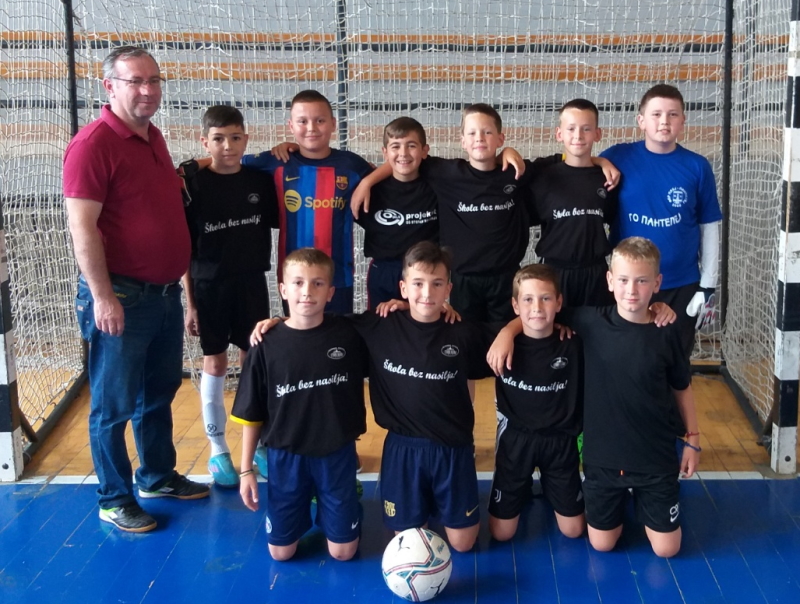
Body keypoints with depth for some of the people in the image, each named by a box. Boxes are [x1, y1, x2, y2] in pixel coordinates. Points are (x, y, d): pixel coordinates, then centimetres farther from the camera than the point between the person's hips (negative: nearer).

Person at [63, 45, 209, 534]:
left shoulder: (154, 137, 12)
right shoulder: (93, 143, -15)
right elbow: (82, 227, -19)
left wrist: (180, 277, 19)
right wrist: (103, 297, -21)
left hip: (166, 292, 8)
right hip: (122, 295, -8)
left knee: (160, 393, 20)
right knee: (115, 405, 5)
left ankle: (158, 476, 36)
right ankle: (115, 499, 18)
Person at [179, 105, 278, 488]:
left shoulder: (260, 180, -2)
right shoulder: (192, 183, -9)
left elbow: (274, 225, 9)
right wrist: (189, 302, -7)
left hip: (251, 284, 2)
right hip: (209, 286, -2)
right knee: (215, 363, 8)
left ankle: (258, 445, 25)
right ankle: (218, 450, 21)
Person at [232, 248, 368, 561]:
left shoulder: (350, 334, -10)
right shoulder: (267, 346, -11)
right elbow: (251, 415, -3)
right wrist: (246, 469, -1)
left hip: (337, 454, 0)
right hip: (286, 456, 0)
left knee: (343, 552, 7)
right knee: (281, 552, 9)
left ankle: (325, 509, 37)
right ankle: (301, 511, 39)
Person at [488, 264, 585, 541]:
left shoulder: (574, 344, -15)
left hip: (560, 440, 1)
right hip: (516, 438, 0)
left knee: (573, 531, 12)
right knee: (501, 533, 7)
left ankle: (548, 487, 42)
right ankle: (524, 489, 37)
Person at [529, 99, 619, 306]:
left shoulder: (608, 178, 1)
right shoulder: (545, 177, -3)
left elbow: (616, 221, 10)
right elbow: (529, 218, 1)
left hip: (595, 273, 1)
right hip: (555, 271, -1)